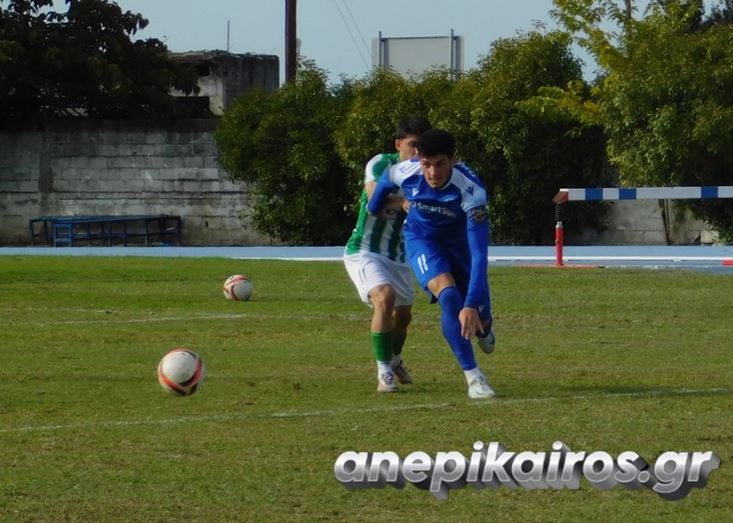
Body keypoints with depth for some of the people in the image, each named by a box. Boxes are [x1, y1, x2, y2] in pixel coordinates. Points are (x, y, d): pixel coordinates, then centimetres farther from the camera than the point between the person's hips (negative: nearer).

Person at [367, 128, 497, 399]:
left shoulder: (471, 191, -39)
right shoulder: (405, 172, -31)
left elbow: (479, 254, -42)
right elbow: (384, 183, -3)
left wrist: (473, 305, -50)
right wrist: (373, 209, 17)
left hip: (460, 241, 0)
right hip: (421, 239, 0)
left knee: (478, 318, 6)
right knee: (448, 296, -27)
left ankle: (484, 328, 48)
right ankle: (473, 377, -23)